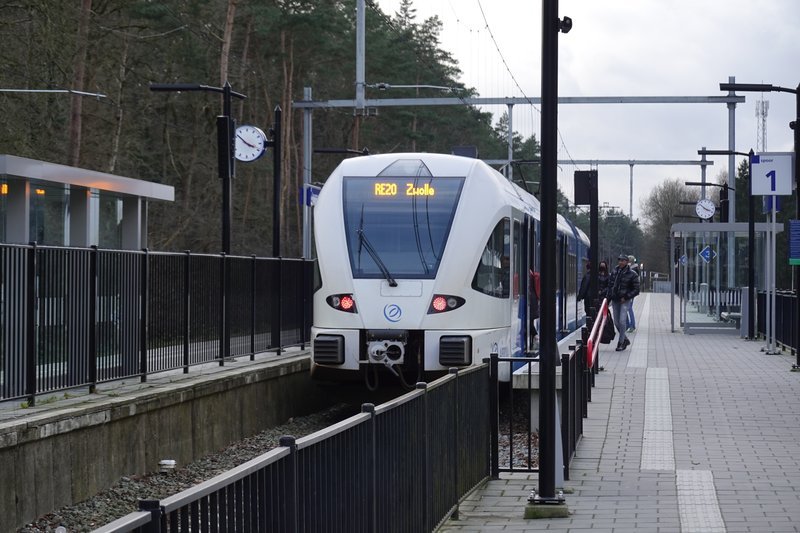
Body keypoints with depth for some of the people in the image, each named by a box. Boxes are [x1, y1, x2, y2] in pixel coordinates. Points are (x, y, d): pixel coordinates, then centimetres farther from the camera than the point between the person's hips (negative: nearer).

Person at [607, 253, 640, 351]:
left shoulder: (632, 274, -6)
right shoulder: (614, 272, 8)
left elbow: (636, 290, -6)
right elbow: (610, 285, 16)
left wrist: (626, 297, -13)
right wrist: (608, 296, 5)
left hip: (625, 301, -5)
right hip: (615, 300, 5)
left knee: (622, 321, -13)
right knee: (616, 323, 7)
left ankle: (621, 343, -2)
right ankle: (625, 339, 26)